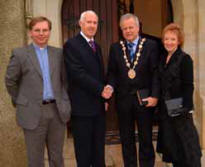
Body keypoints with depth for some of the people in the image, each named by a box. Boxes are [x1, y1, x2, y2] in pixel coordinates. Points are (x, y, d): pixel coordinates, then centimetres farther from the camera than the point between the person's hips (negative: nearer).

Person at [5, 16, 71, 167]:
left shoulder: (58, 53, 7)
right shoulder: (20, 53, -2)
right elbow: (10, 81, 4)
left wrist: (63, 101, 8)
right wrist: (20, 102, 8)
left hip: (57, 111, 3)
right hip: (33, 113, -2)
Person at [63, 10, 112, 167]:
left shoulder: (97, 46, 16)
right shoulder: (71, 45, -9)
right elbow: (77, 73, -18)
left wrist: (106, 90, 1)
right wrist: (101, 90, -16)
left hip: (99, 105, 7)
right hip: (82, 105, -7)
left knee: (99, 147, 14)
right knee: (84, 149, 4)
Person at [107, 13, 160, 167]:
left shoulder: (151, 45, 0)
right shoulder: (115, 48, 7)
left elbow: (156, 73, -4)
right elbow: (112, 72, 6)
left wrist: (154, 96, -12)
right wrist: (111, 86, -13)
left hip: (144, 98, -2)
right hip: (123, 98, 2)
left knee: (146, 139, 8)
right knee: (126, 140, 12)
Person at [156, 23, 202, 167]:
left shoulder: (185, 59, -10)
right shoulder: (163, 58, 9)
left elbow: (188, 86, -14)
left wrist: (186, 108, -20)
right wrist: (160, 105, 9)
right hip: (165, 109, 7)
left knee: (186, 144, 2)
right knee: (171, 144, 14)